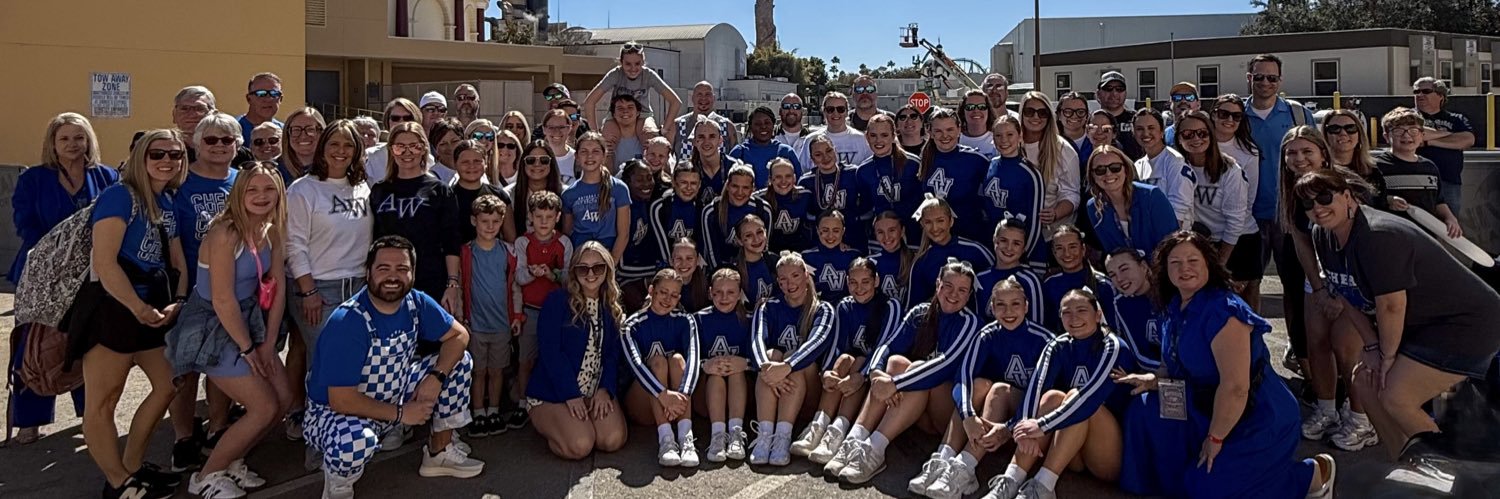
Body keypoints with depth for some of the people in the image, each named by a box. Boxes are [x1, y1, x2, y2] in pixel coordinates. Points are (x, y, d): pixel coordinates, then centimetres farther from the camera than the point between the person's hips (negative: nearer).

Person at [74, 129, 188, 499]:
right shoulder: (120, 196, -12)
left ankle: (132, 467, 28)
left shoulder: (168, 203, 12)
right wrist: (139, 308, -19)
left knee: (169, 385, 16)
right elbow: (104, 263, -20)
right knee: (101, 402, -2)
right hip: (113, 307, -9)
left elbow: (178, 261, 14)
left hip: (156, 309, 9)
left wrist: (177, 302, -4)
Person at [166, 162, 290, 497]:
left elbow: (277, 288, 3)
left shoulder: (272, 231, 1)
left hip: (248, 321, 8)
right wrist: (247, 349, -15)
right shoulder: (225, 233, -24)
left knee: (283, 399, 7)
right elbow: (222, 300, -24)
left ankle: (232, 461, 27)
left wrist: (268, 343, 0)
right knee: (264, 408, -7)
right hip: (213, 328, -8)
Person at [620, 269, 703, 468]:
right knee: (658, 360, -26)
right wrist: (663, 394, -41)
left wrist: (683, 394, -37)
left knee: (677, 359, -24)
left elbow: (693, 358, -17)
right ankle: (665, 439, -43)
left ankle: (686, 437, -41)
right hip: (643, 404, -2)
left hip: (675, 404, 2)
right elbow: (635, 364, -24)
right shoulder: (632, 326, -6)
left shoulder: (685, 321, 1)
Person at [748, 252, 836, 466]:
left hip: (807, 389, -1)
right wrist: (766, 366, -36)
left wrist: (786, 367, -39)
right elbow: (757, 340, -12)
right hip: (771, 391, 2)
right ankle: (764, 434, -40)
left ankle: (783, 437, -41)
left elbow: (817, 341, -19)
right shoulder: (768, 308, 8)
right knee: (772, 355, -27)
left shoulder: (823, 309, 3)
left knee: (794, 360, -29)